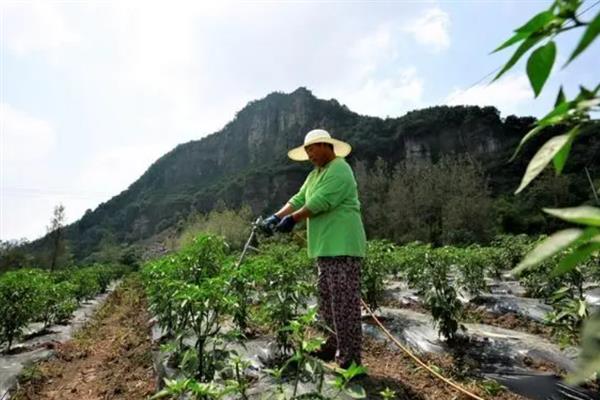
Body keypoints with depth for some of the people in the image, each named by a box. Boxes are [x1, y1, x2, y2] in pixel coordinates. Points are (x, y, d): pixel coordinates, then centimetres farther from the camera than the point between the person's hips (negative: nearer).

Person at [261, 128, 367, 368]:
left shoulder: (339, 170, -10)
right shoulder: (315, 174, 19)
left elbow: (321, 202, -20)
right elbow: (299, 199, 13)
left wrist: (293, 219, -16)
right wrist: (276, 217, -1)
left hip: (342, 247, -10)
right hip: (326, 247, 10)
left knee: (344, 302, -5)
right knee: (327, 301, 16)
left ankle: (350, 358, 5)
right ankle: (334, 346, 30)